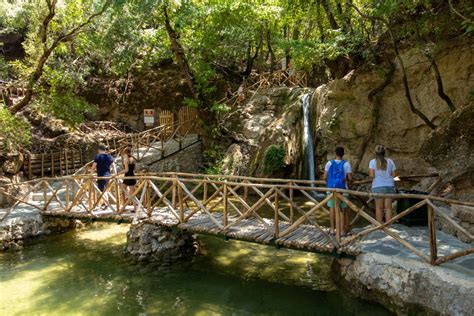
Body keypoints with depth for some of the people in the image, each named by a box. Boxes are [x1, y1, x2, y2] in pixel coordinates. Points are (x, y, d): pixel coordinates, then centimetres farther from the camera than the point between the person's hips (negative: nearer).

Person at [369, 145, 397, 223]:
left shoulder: (373, 162, -4)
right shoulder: (390, 161, 4)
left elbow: (371, 175, -12)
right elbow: (393, 175, 3)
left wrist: (369, 172, 9)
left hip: (378, 187, -2)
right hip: (389, 186, 2)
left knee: (379, 207, 6)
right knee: (388, 207, 7)